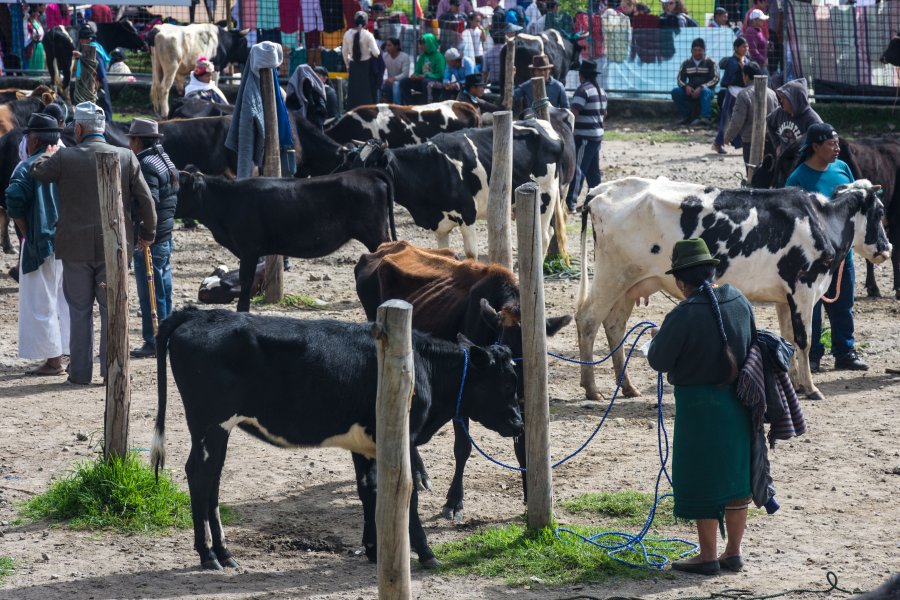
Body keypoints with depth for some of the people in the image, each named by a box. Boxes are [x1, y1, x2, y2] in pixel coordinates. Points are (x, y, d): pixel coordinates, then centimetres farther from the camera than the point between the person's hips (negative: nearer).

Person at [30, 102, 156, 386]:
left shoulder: (65, 158, -9)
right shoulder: (126, 157, -3)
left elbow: (37, 171, 10)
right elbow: (145, 200, 2)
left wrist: (49, 153, 30)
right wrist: (148, 232, 16)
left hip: (76, 246, -1)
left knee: (79, 310, 7)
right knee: (112, 308, 9)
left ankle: (80, 371, 8)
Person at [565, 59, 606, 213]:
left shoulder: (583, 90, -15)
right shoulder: (601, 90, 13)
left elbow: (574, 112, -24)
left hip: (584, 136, -8)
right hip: (597, 134, 8)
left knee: (578, 169, -9)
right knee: (593, 170, 15)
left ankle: (571, 202, -13)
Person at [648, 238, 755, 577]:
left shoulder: (684, 315, -20)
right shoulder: (739, 302, -1)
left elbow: (658, 361, -12)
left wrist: (658, 338, 8)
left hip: (699, 405, -6)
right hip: (738, 403, 6)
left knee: (702, 478, 4)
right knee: (736, 473, 14)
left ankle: (707, 556, 10)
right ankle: (733, 552, 22)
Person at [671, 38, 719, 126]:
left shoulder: (710, 63, 3)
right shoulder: (686, 64, 13)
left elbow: (715, 79, -8)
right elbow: (680, 79, 8)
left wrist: (701, 88, -21)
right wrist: (686, 86, -16)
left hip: (706, 90, -3)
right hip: (690, 91, 3)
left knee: (705, 92, -39)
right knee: (675, 92, -22)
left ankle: (705, 117, -48)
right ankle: (686, 115, -17)